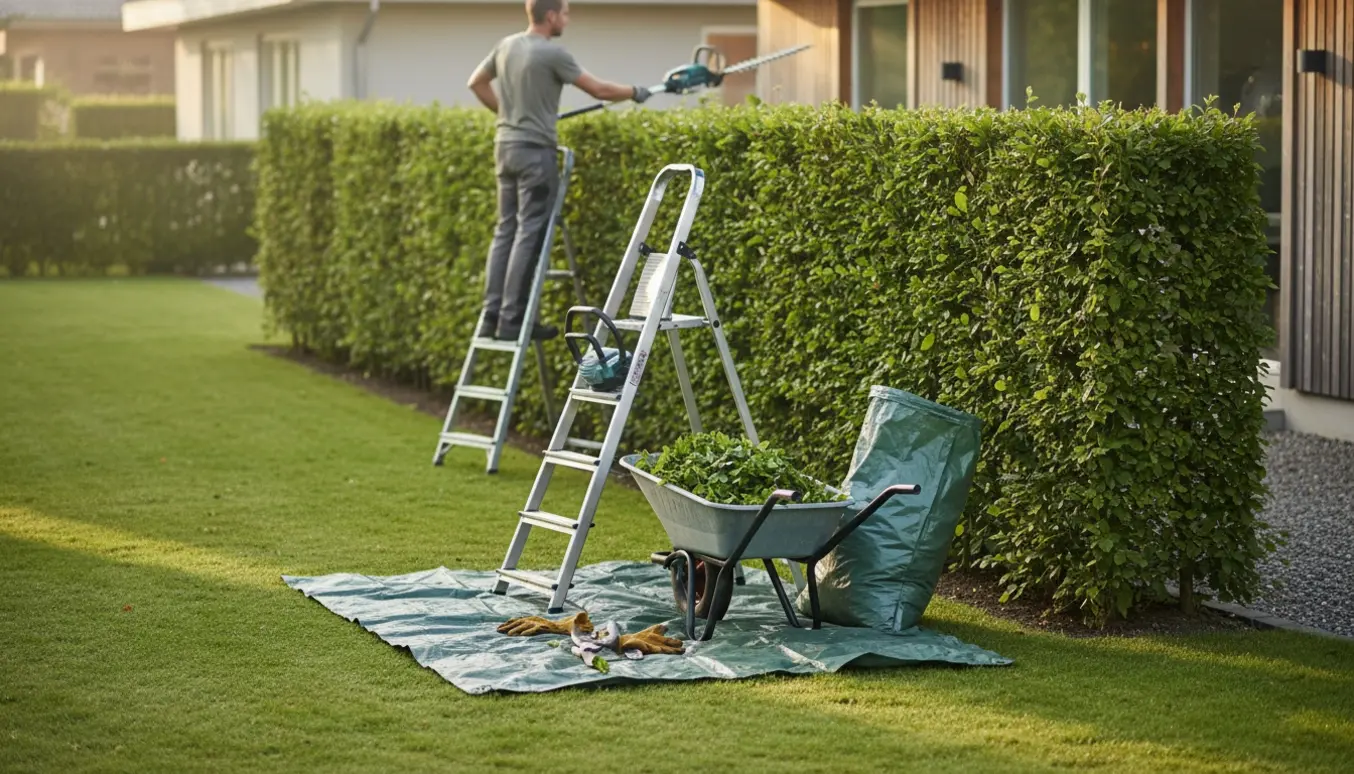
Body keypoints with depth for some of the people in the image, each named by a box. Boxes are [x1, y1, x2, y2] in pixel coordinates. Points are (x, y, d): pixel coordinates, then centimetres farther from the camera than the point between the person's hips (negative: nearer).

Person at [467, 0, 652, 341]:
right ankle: (513, 319, -7)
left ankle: (492, 314, 8)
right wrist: (635, 93, 8)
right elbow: (598, 89, -7)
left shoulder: (506, 46, 9)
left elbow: (476, 82, 21)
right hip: (535, 150, -8)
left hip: (506, 145, 8)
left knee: (506, 229, 10)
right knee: (530, 233, -5)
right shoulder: (552, 54, -13)